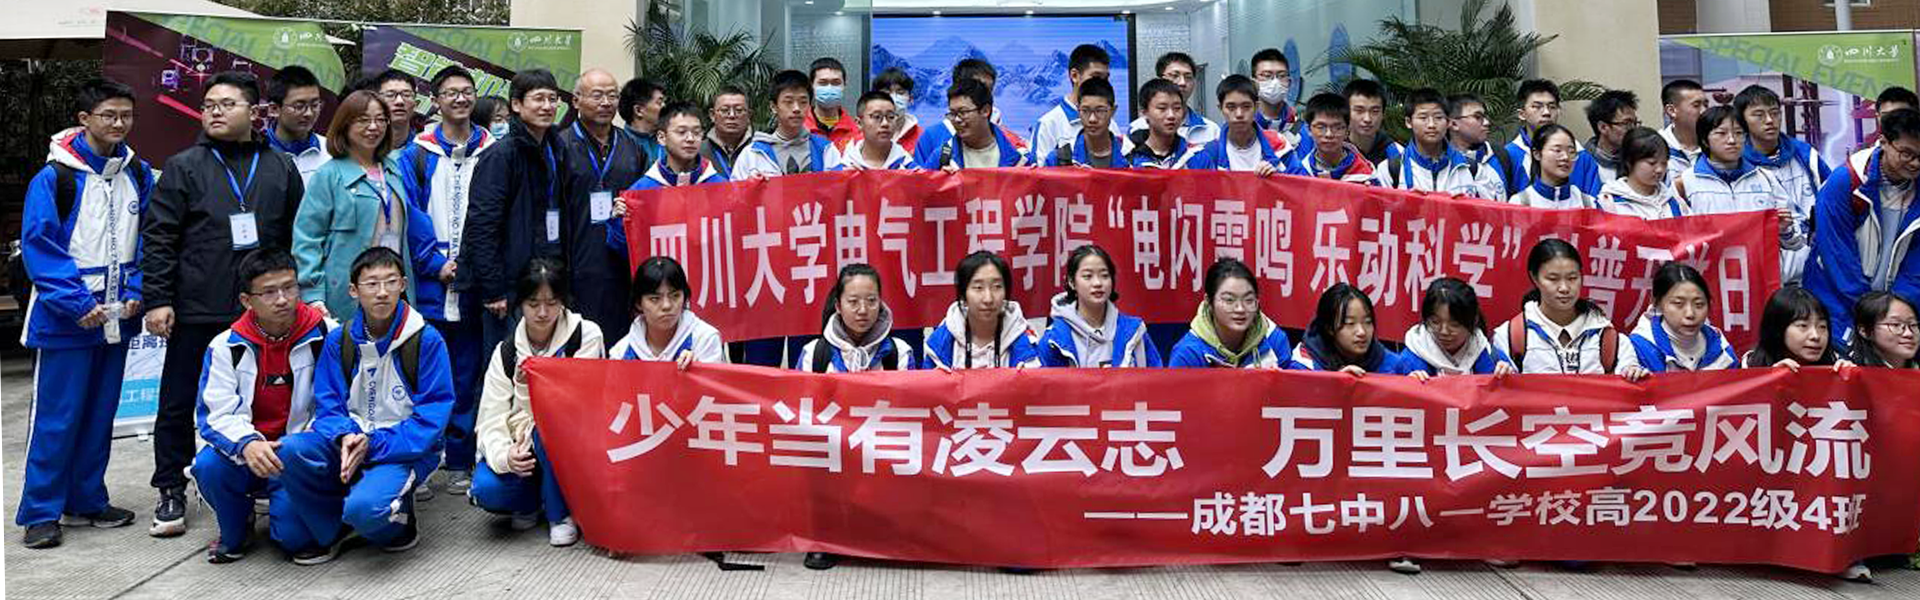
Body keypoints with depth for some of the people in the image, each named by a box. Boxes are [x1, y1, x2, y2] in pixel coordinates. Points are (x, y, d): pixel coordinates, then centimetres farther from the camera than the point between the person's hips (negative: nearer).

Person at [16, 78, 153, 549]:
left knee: (100, 414, 13)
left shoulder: (139, 175, 6)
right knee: (56, 417, -1)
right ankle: (40, 513, 9)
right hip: (65, 318, -5)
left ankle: (87, 501, 25)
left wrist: (135, 292, -3)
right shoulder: (55, 177, -9)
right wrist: (78, 303, -17)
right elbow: (38, 246, -11)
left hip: (117, 317, 5)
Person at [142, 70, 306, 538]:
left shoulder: (281, 169, 9)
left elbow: (297, 237, 12)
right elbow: (157, 237, -1)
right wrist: (156, 299, -7)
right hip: (196, 311, -1)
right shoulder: (185, 167, 3)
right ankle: (171, 492, 17)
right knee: (179, 404, 5)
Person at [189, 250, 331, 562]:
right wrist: (248, 444, -30)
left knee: (294, 534, -23)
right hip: (244, 454, 2)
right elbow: (216, 414, -8)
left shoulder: (326, 335, -5)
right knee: (207, 464, -31)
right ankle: (235, 533, 1)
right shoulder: (226, 346, -1)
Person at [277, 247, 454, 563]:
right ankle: (329, 531, 0)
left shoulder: (427, 340, -8)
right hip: (350, 441, 5)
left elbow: (433, 415, -10)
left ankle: (399, 518, 6)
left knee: (365, 507, -33)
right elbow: (327, 403, 5)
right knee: (290, 449, -24)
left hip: (405, 450, -5)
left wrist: (373, 445, -18)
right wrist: (345, 436, -18)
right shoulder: (338, 340, 4)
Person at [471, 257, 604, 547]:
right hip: (524, 450, 2)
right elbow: (491, 421, -10)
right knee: (486, 489, -26)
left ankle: (561, 512, -13)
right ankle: (533, 501, 9)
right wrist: (506, 456, -31)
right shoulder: (505, 352, -1)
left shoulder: (587, 334, -9)